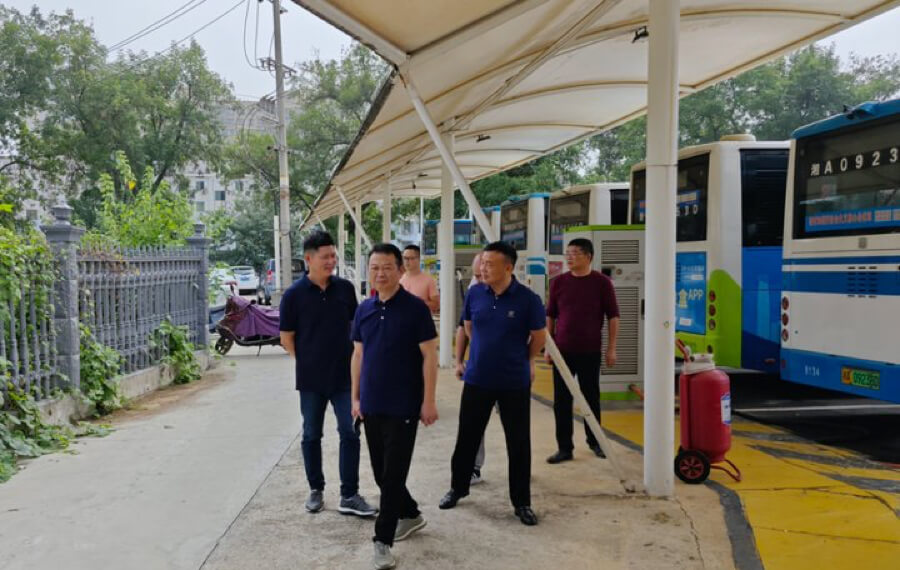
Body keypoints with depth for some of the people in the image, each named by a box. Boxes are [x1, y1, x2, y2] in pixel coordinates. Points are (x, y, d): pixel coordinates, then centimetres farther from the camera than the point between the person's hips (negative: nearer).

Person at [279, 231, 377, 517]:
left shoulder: (345, 288, 0)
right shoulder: (294, 294, -8)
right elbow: (287, 337, -1)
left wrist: (354, 359, 7)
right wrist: (308, 364, -1)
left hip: (344, 376, 2)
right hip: (311, 378, -1)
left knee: (350, 433, -1)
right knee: (312, 435, 11)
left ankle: (349, 495, 8)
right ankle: (316, 490, 27)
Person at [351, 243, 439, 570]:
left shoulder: (415, 308, -9)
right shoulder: (364, 310, 6)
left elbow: (429, 356, -9)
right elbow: (358, 355, 12)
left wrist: (428, 401, -13)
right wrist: (355, 398, 10)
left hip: (403, 406, -6)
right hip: (372, 405, 6)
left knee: (393, 474, -2)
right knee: (380, 471, 15)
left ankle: (383, 540, 8)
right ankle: (410, 515, 36)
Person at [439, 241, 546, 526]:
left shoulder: (528, 299, -13)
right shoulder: (474, 294, -4)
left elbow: (538, 337, 0)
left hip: (515, 383, -2)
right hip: (477, 379, 3)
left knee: (519, 444, 7)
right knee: (467, 437, 13)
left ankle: (521, 502, 23)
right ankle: (458, 487, 35)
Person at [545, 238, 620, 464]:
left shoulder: (602, 282, -4)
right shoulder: (558, 282, 2)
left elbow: (613, 317, -1)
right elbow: (550, 316, 8)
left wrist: (611, 348, -4)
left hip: (590, 352, -2)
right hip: (562, 351, 2)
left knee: (591, 398, 11)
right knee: (561, 401, 3)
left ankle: (594, 442, 30)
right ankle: (564, 448, 12)